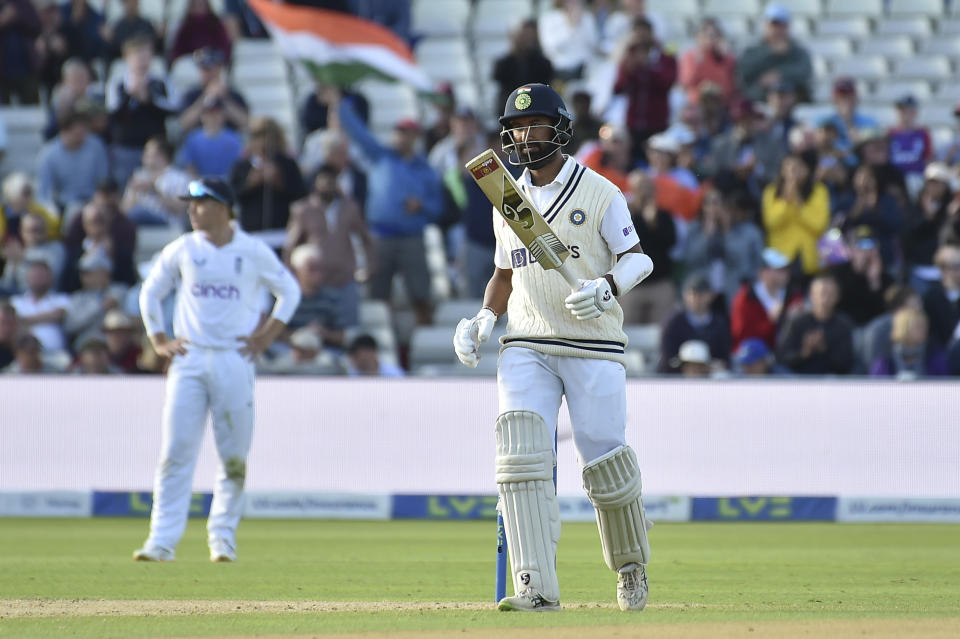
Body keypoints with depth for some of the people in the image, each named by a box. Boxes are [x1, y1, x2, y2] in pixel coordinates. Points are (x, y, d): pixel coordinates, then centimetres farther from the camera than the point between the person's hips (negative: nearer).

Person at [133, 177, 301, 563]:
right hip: (188, 359, 1)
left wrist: (268, 334, 2)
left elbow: (289, 291, 12)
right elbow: (150, 293, 17)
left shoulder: (254, 252, 2)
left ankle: (223, 536, 13)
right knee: (176, 451, -7)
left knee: (234, 454, 0)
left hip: (234, 360, -1)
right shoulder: (182, 250, 6)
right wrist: (159, 340, 7)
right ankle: (162, 541, -8)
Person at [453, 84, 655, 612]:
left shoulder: (600, 193, -1)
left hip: (594, 348, -4)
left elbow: (637, 258, -3)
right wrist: (484, 320, 6)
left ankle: (631, 565, 24)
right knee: (521, 452, -16)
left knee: (606, 460, -5)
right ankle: (536, 587, -21)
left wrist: (605, 288, -23)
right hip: (526, 348, 4)